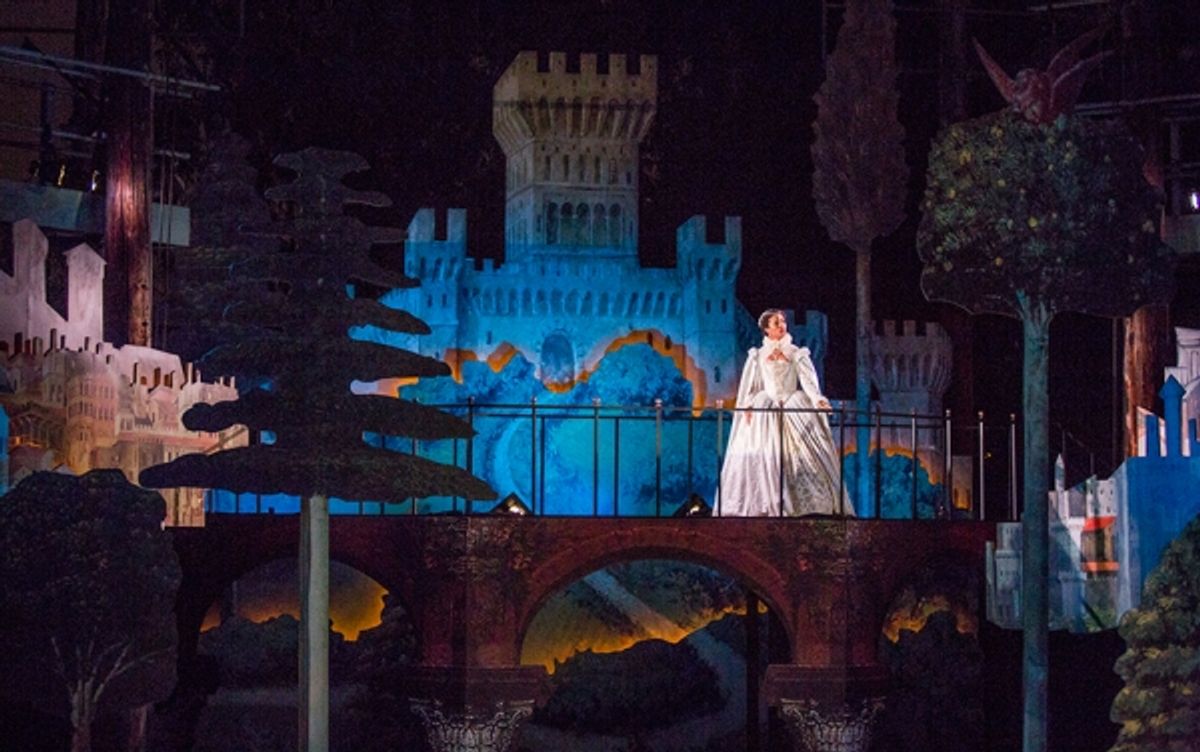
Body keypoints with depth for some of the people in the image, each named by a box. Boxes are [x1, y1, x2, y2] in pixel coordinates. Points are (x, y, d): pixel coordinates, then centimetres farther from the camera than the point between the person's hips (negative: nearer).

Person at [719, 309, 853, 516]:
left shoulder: (797, 354, 8)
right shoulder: (757, 356, 11)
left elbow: (808, 380, -5)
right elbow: (749, 386, 10)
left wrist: (818, 399, -22)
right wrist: (746, 407, -5)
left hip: (794, 409, -1)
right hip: (765, 410, 1)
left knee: (802, 453, -12)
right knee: (764, 458, -8)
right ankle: (763, 505, -7)